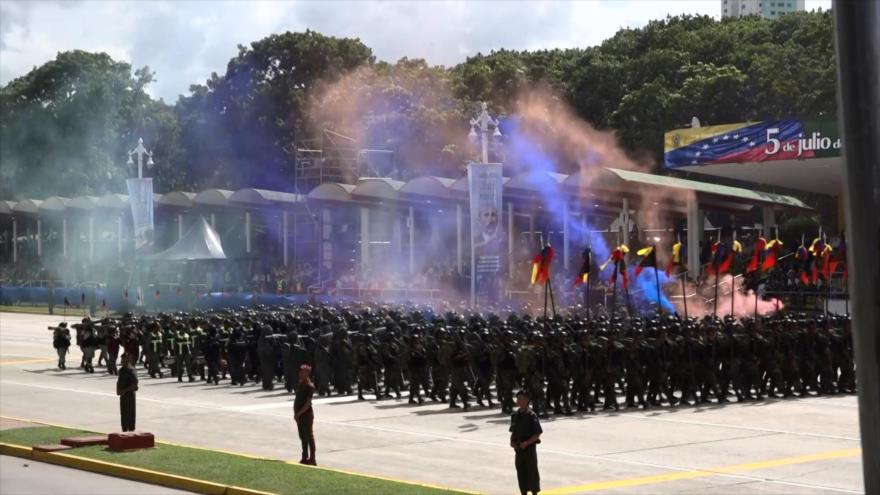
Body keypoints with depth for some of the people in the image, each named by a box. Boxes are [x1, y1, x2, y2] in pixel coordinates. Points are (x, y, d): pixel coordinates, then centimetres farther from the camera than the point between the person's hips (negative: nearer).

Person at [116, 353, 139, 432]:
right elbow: (119, 381, 20)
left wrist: (124, 390, -19)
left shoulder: (131, 371, -14)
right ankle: (124, 430, 21)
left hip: (129, 394, -8)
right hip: (123, 394, 8)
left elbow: (134, 384, -19)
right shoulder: (121, 370, 10)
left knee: (130, 413, -2)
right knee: (123, 413, 13)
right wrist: (118, 390, 3)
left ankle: (131, 430, 3)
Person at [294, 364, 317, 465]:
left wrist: (299, 413, -19)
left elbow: (308, 403, -18)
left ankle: (312, 459, 0)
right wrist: (295, 412, 4)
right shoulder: (299, 384, 11)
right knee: (302, 437, 13)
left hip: (307, 415, -8)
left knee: (309, 436, -4)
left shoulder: (310, 386, -13)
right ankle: (305, 457, 21)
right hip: (299, 415, 8)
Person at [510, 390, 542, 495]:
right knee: (521, 472, 10)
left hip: (529, 448, -5)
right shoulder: (515, 415, 5)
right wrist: (512, 442, -4)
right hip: (519, 448, 5)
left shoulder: (531, 415, -13)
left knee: (532, 472, 5)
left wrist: (526, 443, -21)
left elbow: (537, 434, -12)